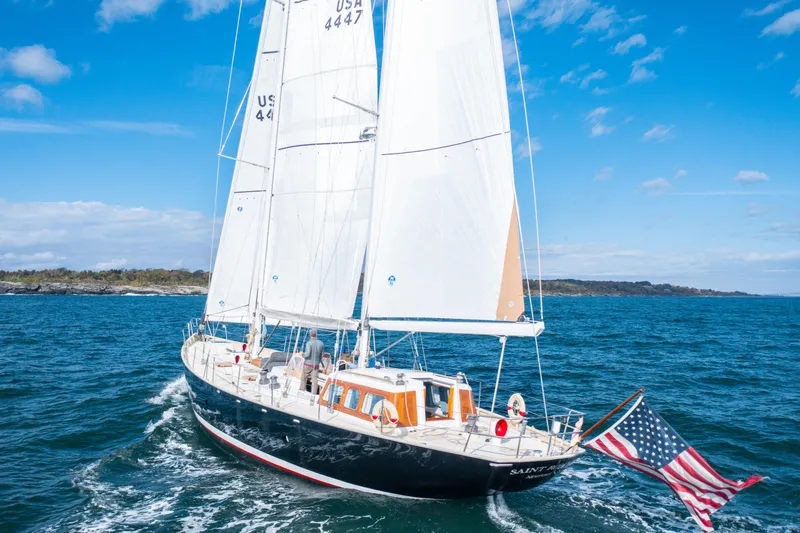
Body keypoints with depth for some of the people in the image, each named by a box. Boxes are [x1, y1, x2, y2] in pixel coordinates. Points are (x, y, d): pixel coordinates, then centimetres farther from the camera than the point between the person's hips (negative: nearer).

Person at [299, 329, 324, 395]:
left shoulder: (309, 343, -16)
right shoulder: (321, 343, 1)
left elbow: (307, 354, -23)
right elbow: (322, 355, 7)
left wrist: (303, 355, -2)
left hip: (308, 364, -3)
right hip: (316, 365, 4)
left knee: (303, 379, 12)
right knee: (314, 380, 3)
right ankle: (313, 395, 0)